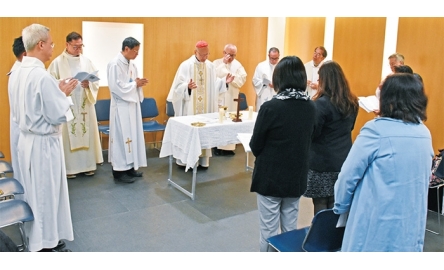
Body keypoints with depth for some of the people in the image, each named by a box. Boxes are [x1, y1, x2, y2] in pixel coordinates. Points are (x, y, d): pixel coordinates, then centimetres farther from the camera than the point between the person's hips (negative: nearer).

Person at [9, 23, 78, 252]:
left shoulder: (16, 74, 5)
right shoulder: (42, 76, -23)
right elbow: (58, 116, -21)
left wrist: (57, 91, 11)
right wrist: (65, 94, -6)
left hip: (25, 140, 9)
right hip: (43, 143, -9)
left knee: (32, 192, 19)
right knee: (47, 194, 5)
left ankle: (35, 237, 35)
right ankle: (46, 244, 19)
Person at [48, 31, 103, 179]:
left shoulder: (86, 61, 8)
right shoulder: (58, 62, -2)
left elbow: (96, 81, 4)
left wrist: (89, 85, -16)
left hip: (85, 105, 4)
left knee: (87, 133, 8)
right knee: (68, 136, 0)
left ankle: (88, 164, 19)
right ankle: (69, 167, 10)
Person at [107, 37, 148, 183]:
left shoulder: (131, 64, 11)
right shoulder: (115, 64, -15)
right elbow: (116, 87, -21)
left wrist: (139, 83, -3)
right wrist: (136, 84, -14)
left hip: (132, 104, 9)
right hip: (121, 106, -9)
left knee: (132, 135, 12)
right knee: (122, 137, -3)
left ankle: (129, 166, 22)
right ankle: (119, 170, 6)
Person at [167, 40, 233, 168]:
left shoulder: (210, 66, 7)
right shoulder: (186, 65, -7)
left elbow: (214, 85, 11)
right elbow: (179, 86, -11)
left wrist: (225, 82, -4)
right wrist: (187, 86, -31)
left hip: (206, 107, 4)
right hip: (189, 107, -4)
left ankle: (202, 159, 16)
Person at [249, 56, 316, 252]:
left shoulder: (271, 107, -19)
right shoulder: (311, 107, -2)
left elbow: (255, 146, -10)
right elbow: (307, 140, 9)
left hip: (270, 178, -5)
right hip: (297, 178, 5)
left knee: (269, 233, 8)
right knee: (290, 230, 18)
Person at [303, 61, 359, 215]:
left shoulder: (322, 103, -18)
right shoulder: (352, 103, 5)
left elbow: (311, 133, -12)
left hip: (322, 162, -7)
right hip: (344, 161, 7)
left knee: (321, 206, 4)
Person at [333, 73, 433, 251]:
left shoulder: (376, 130, -17)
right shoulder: (425, 134, 3)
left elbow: (349, 174, -12)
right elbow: (424, 179, 12)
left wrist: (340, 206, 4)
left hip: (378, 225, -5)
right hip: (412, 225, 6)